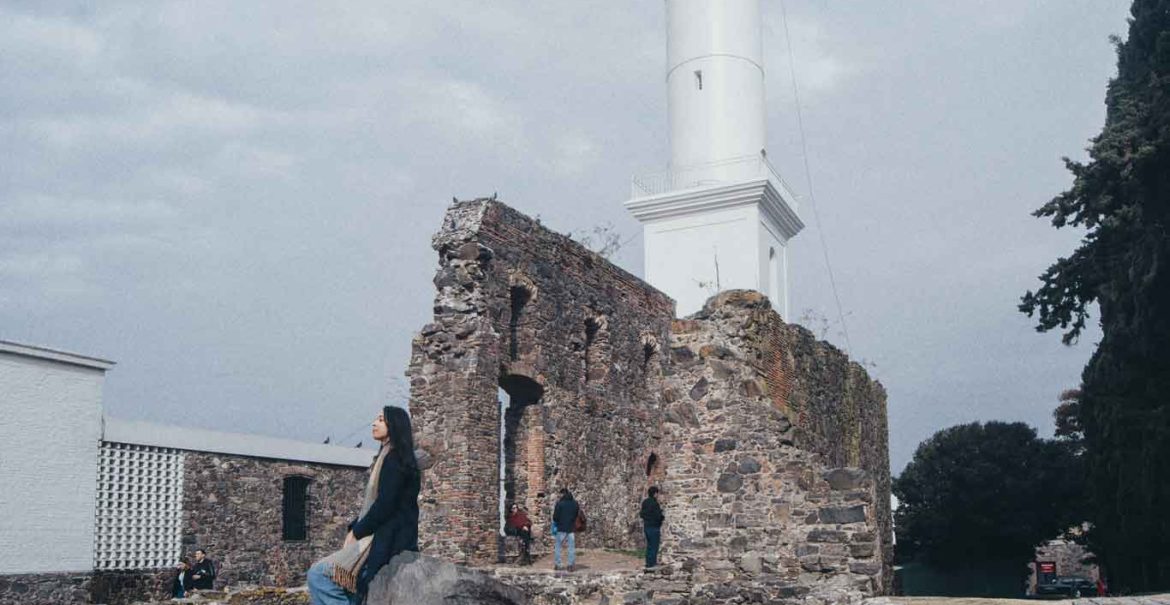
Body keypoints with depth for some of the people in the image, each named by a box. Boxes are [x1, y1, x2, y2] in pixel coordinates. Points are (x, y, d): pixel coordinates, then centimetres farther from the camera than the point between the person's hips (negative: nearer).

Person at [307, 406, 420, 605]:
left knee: (319, 574, -13)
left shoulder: (394, 458, -10)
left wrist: (356, 533, -7)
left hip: (387, 542, -10)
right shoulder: (388, 457, 20)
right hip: (382, 538, 10)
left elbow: (384, 506, -18)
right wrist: (354, 529, 6)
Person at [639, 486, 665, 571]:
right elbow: (658, 516, -22)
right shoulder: (654, 503, -19)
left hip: (646, 526, 9)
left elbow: (641, 514, 14)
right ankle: (650, 565, -1)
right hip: (654, 527, -9)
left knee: (649, 546, 17)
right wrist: (663, 516, 0)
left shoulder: (645, 502, 7)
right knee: (654, 546, -2)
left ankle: (649, 563, 22)